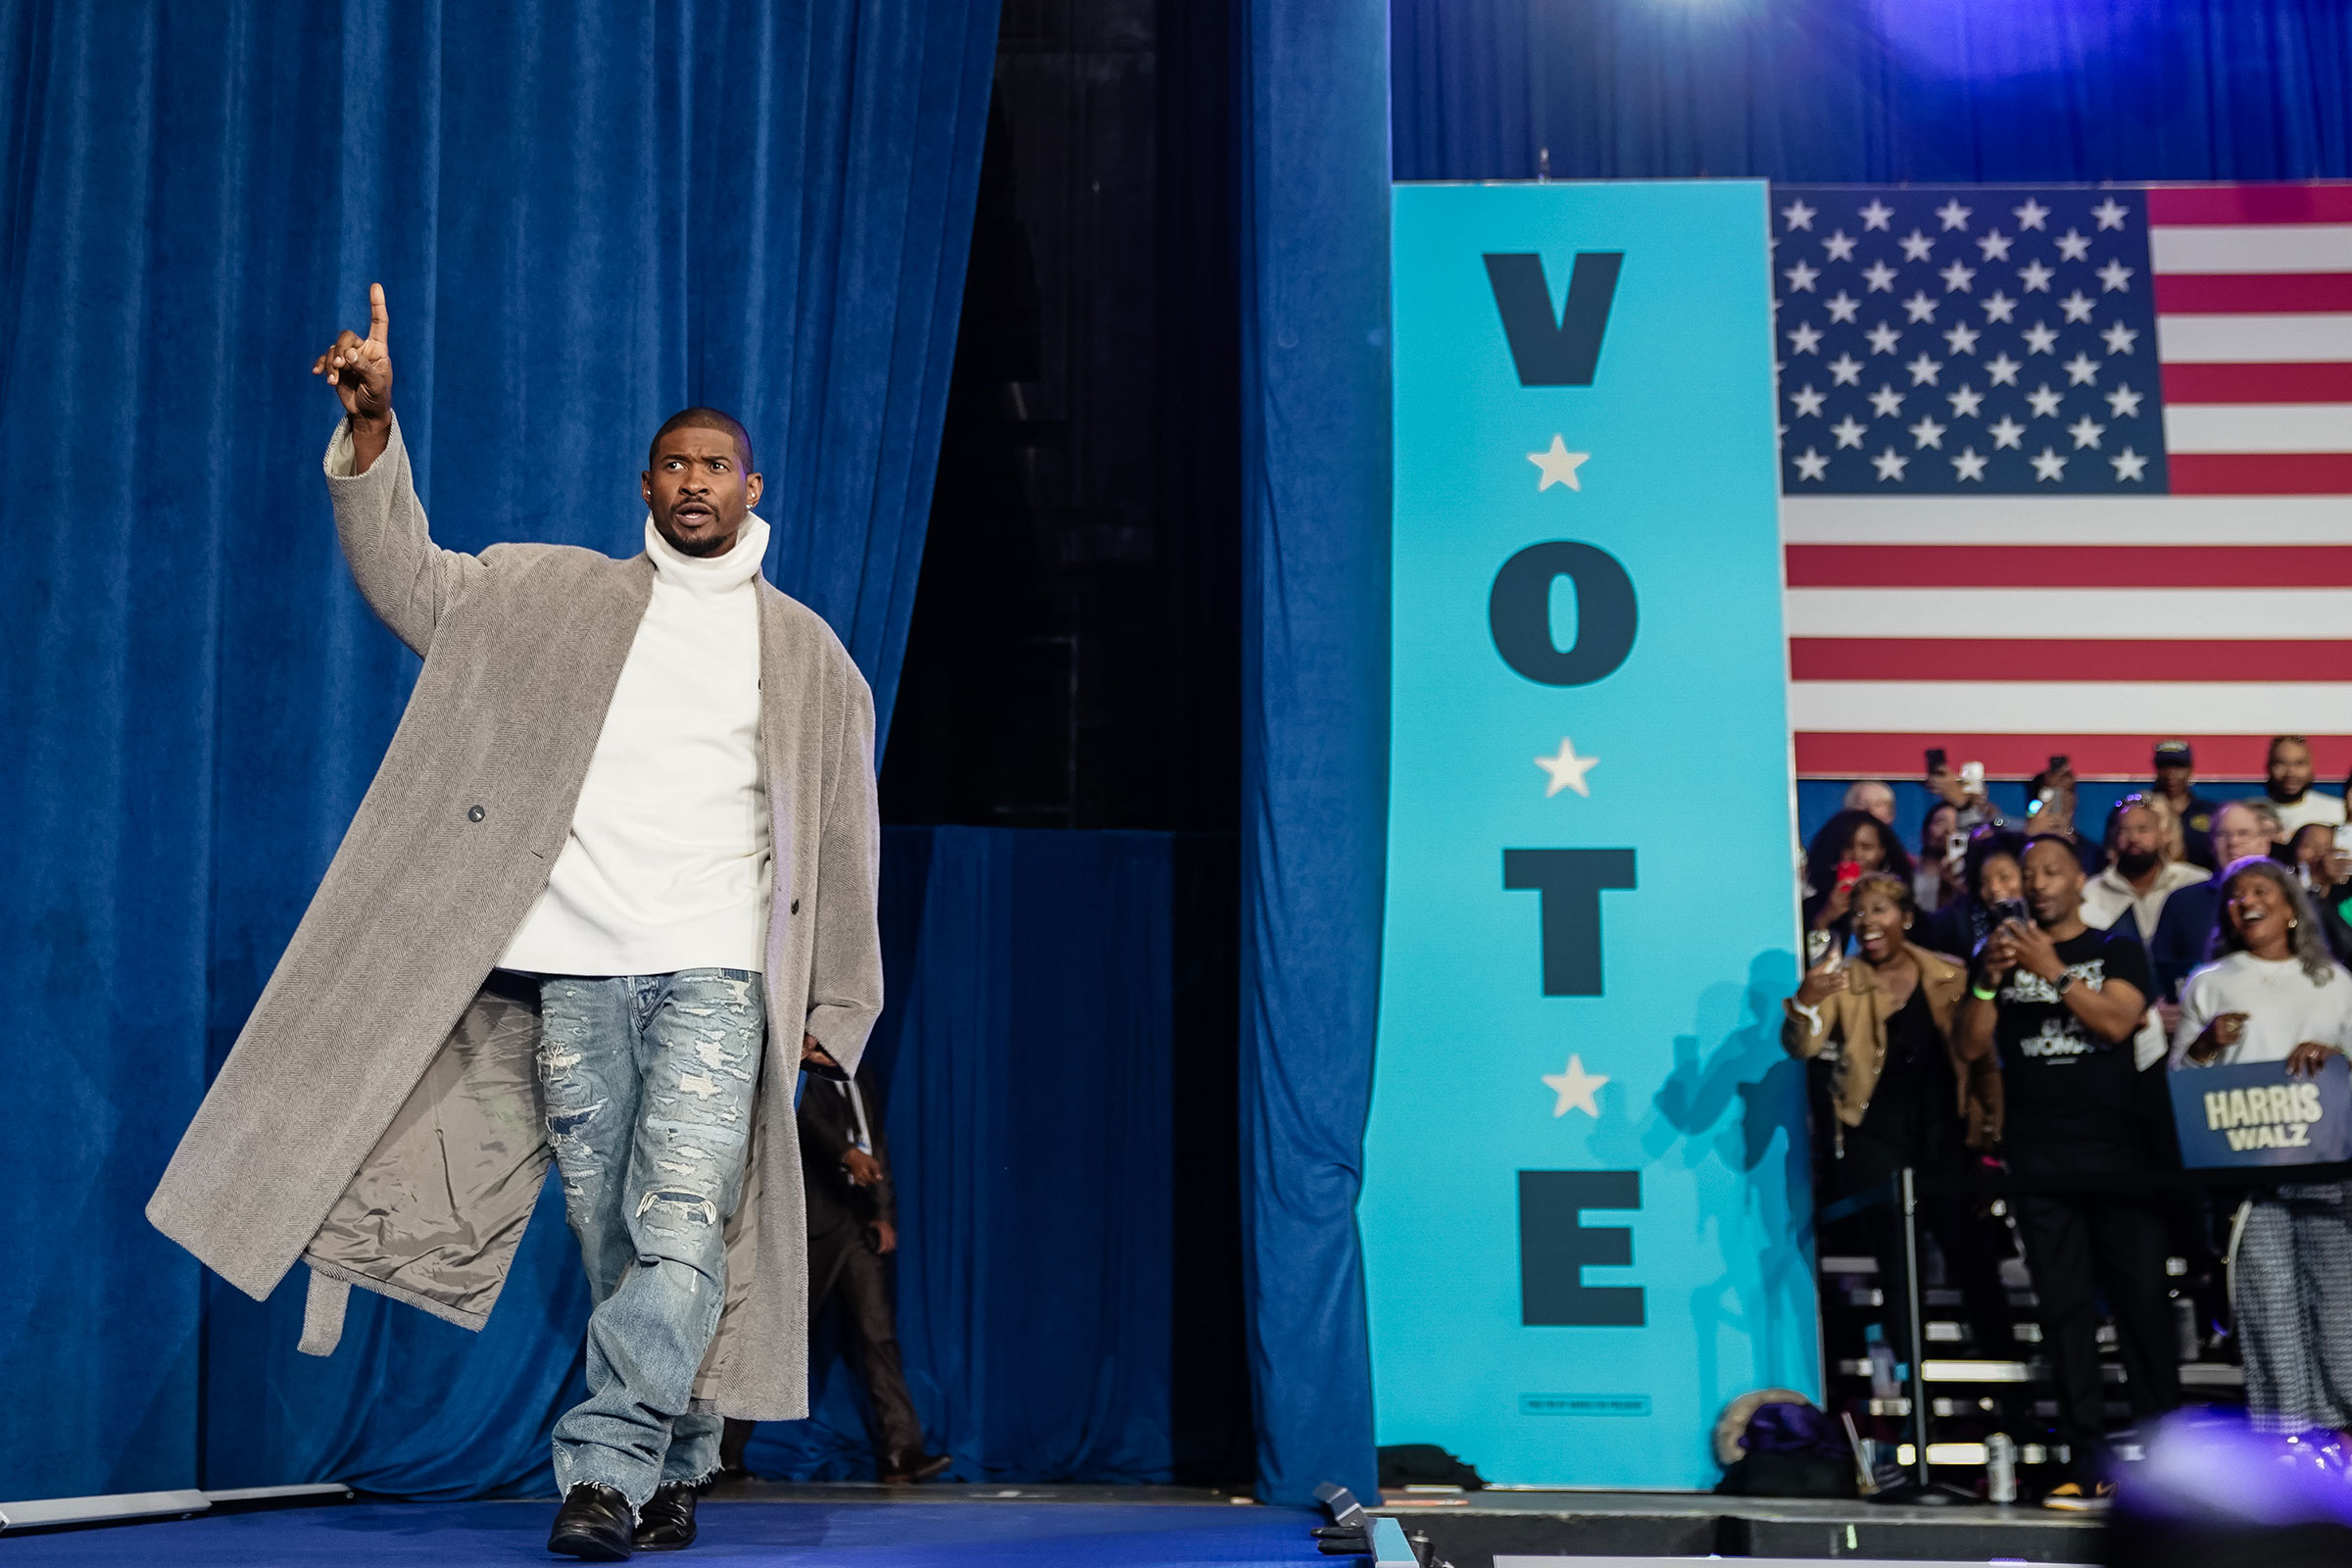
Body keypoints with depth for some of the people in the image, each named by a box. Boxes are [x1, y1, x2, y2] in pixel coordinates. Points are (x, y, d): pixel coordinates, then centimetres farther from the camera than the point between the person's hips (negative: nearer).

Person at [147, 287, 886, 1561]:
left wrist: (840, 1005, 7)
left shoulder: (807, 655, 11)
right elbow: (404, 576, 10)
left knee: (682, 1227, -15)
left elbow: (844, 844, 11)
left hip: (715, 975, -1)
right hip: (572, 968, 1)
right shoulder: (549, 593, 14)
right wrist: (372, 427, -3)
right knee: (611, 1241, 4)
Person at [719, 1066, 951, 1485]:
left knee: (878, 1332, -4)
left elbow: (878, 1148, 17)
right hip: (816, 1222, -5)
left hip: (862, 1225, 5)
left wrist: (885, 1214, 5)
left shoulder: (859, 1082, 20)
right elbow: (806, 1116, -18)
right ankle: (726, 1449, 12)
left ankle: (901, 1451, -11)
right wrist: (847, 1152, -35)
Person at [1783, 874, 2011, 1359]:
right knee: (1895, 1262, 3)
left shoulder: (1951, 976, 4)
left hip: (1946, 1136, 1)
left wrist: (1993, 1125, 5)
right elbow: (1803, 1048, -14)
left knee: (1972, 1255, 2)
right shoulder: (1842, 982, 0)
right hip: (1876, 1138, -1)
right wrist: (1805, 1003, -33)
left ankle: (2005, 1367, 18)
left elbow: (1982, 1058, 9)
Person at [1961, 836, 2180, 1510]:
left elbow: (2117, 1021, -10)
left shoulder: (2117, 950, 7)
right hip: (2039, 1160, 2)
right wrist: (1990, 980, -9)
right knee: (2065, 1309, 0)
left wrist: (2053, 971, -16)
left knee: (2142, 1301, -2)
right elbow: (1971, 1046, 5)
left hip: (2118, 1147, -1)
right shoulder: (1998, 954, 13)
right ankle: (2089, 1463, 1)